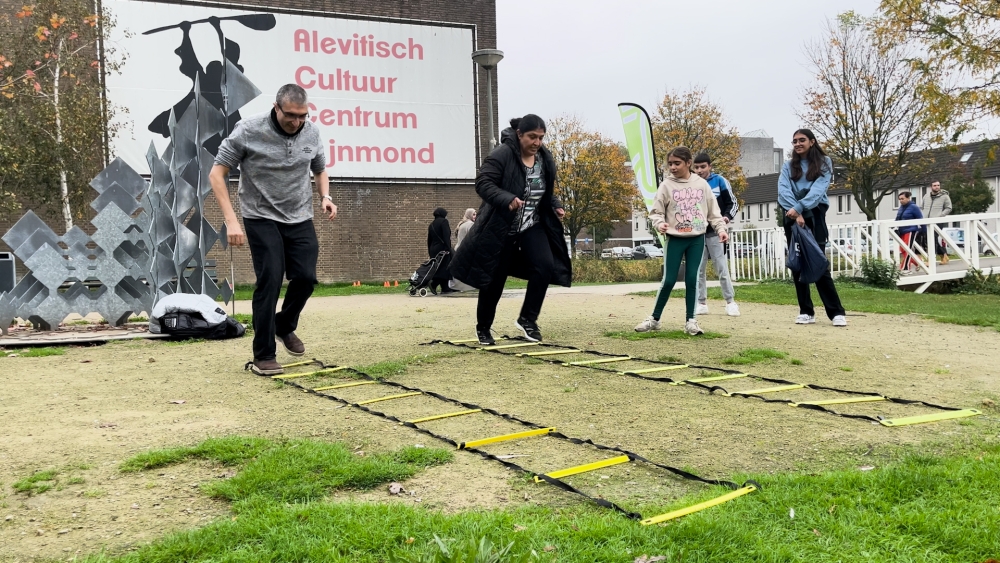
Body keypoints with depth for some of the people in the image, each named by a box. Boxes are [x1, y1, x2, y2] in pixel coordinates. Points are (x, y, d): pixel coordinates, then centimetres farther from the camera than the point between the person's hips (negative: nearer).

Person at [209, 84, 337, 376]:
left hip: (300, 218, 4)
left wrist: (325, 197, -7)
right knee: (270, 282, -10)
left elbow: (319, 171, 15)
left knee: (306, 277, -5)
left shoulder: (312, 133, -2)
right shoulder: (248, 131, -16)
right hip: (262, 218, -4)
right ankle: (263, 355, 1)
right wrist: (231, 220, -20)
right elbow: (217, 174, -12)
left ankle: (285, 326, 25)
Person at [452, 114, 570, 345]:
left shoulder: (546, 158, 3)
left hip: (533, 226, 5)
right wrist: (507, 200, -39)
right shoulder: (501, 155, -18)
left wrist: (555, 206, -1)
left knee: (545, 266, -16)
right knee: (494, 279, 3)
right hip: (500, 228, -5)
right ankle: (483, 327, 25)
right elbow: (483, 183, -25)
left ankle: (527, 318, 0)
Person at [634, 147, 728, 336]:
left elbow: (713, 211, 10)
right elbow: (656, 212, -2)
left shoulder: (702, 184, 3)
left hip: (697, 238, 2)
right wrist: (660, 224, -22)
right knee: (669, 280, -2)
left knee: (692, 279, 2)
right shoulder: (666, 185, -3)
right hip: (675, 239, -2)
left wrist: (721, 228, -1)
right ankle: (654, 319, 11)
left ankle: (690, 321, 11)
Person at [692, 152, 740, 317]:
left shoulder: (719, 181, -1)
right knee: (699, 270, 6)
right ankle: (702, 303, 14)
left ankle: (730, 302, 6)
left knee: (722, 269, -2)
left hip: (715, 232, -3)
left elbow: (733, 203, 2)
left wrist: (727, 217, -15)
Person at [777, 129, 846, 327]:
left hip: (814, 216, -3)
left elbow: (818, 189, -11)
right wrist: (795, 212, -22)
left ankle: (836, 312, -7)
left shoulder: (824, 163, 6)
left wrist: (799, 207, -25)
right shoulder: (788, 166, 11)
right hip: (793, 218, 3)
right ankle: (806, 311, 10)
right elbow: (783, 191, -6)